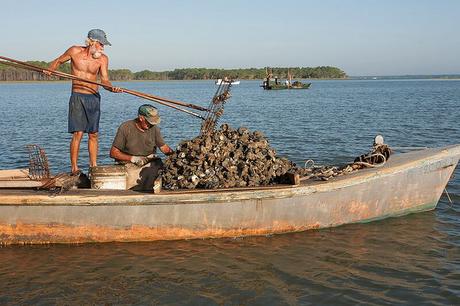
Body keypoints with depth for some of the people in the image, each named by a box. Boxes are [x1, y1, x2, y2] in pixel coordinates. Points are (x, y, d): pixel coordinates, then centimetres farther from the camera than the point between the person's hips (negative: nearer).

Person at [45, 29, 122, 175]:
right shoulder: (75, 51, -3)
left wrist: (112, 88, -27)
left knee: (93, 134, 6)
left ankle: (93, 167, 14)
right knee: (78, 133, -10)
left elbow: (104, 80, -6)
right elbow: (58, 61, 12)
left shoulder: (103, 59, 0)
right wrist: (49, 70, -8)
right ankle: (74, 168, -5)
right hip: (78, 97, -3)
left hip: (94, 98, 3)